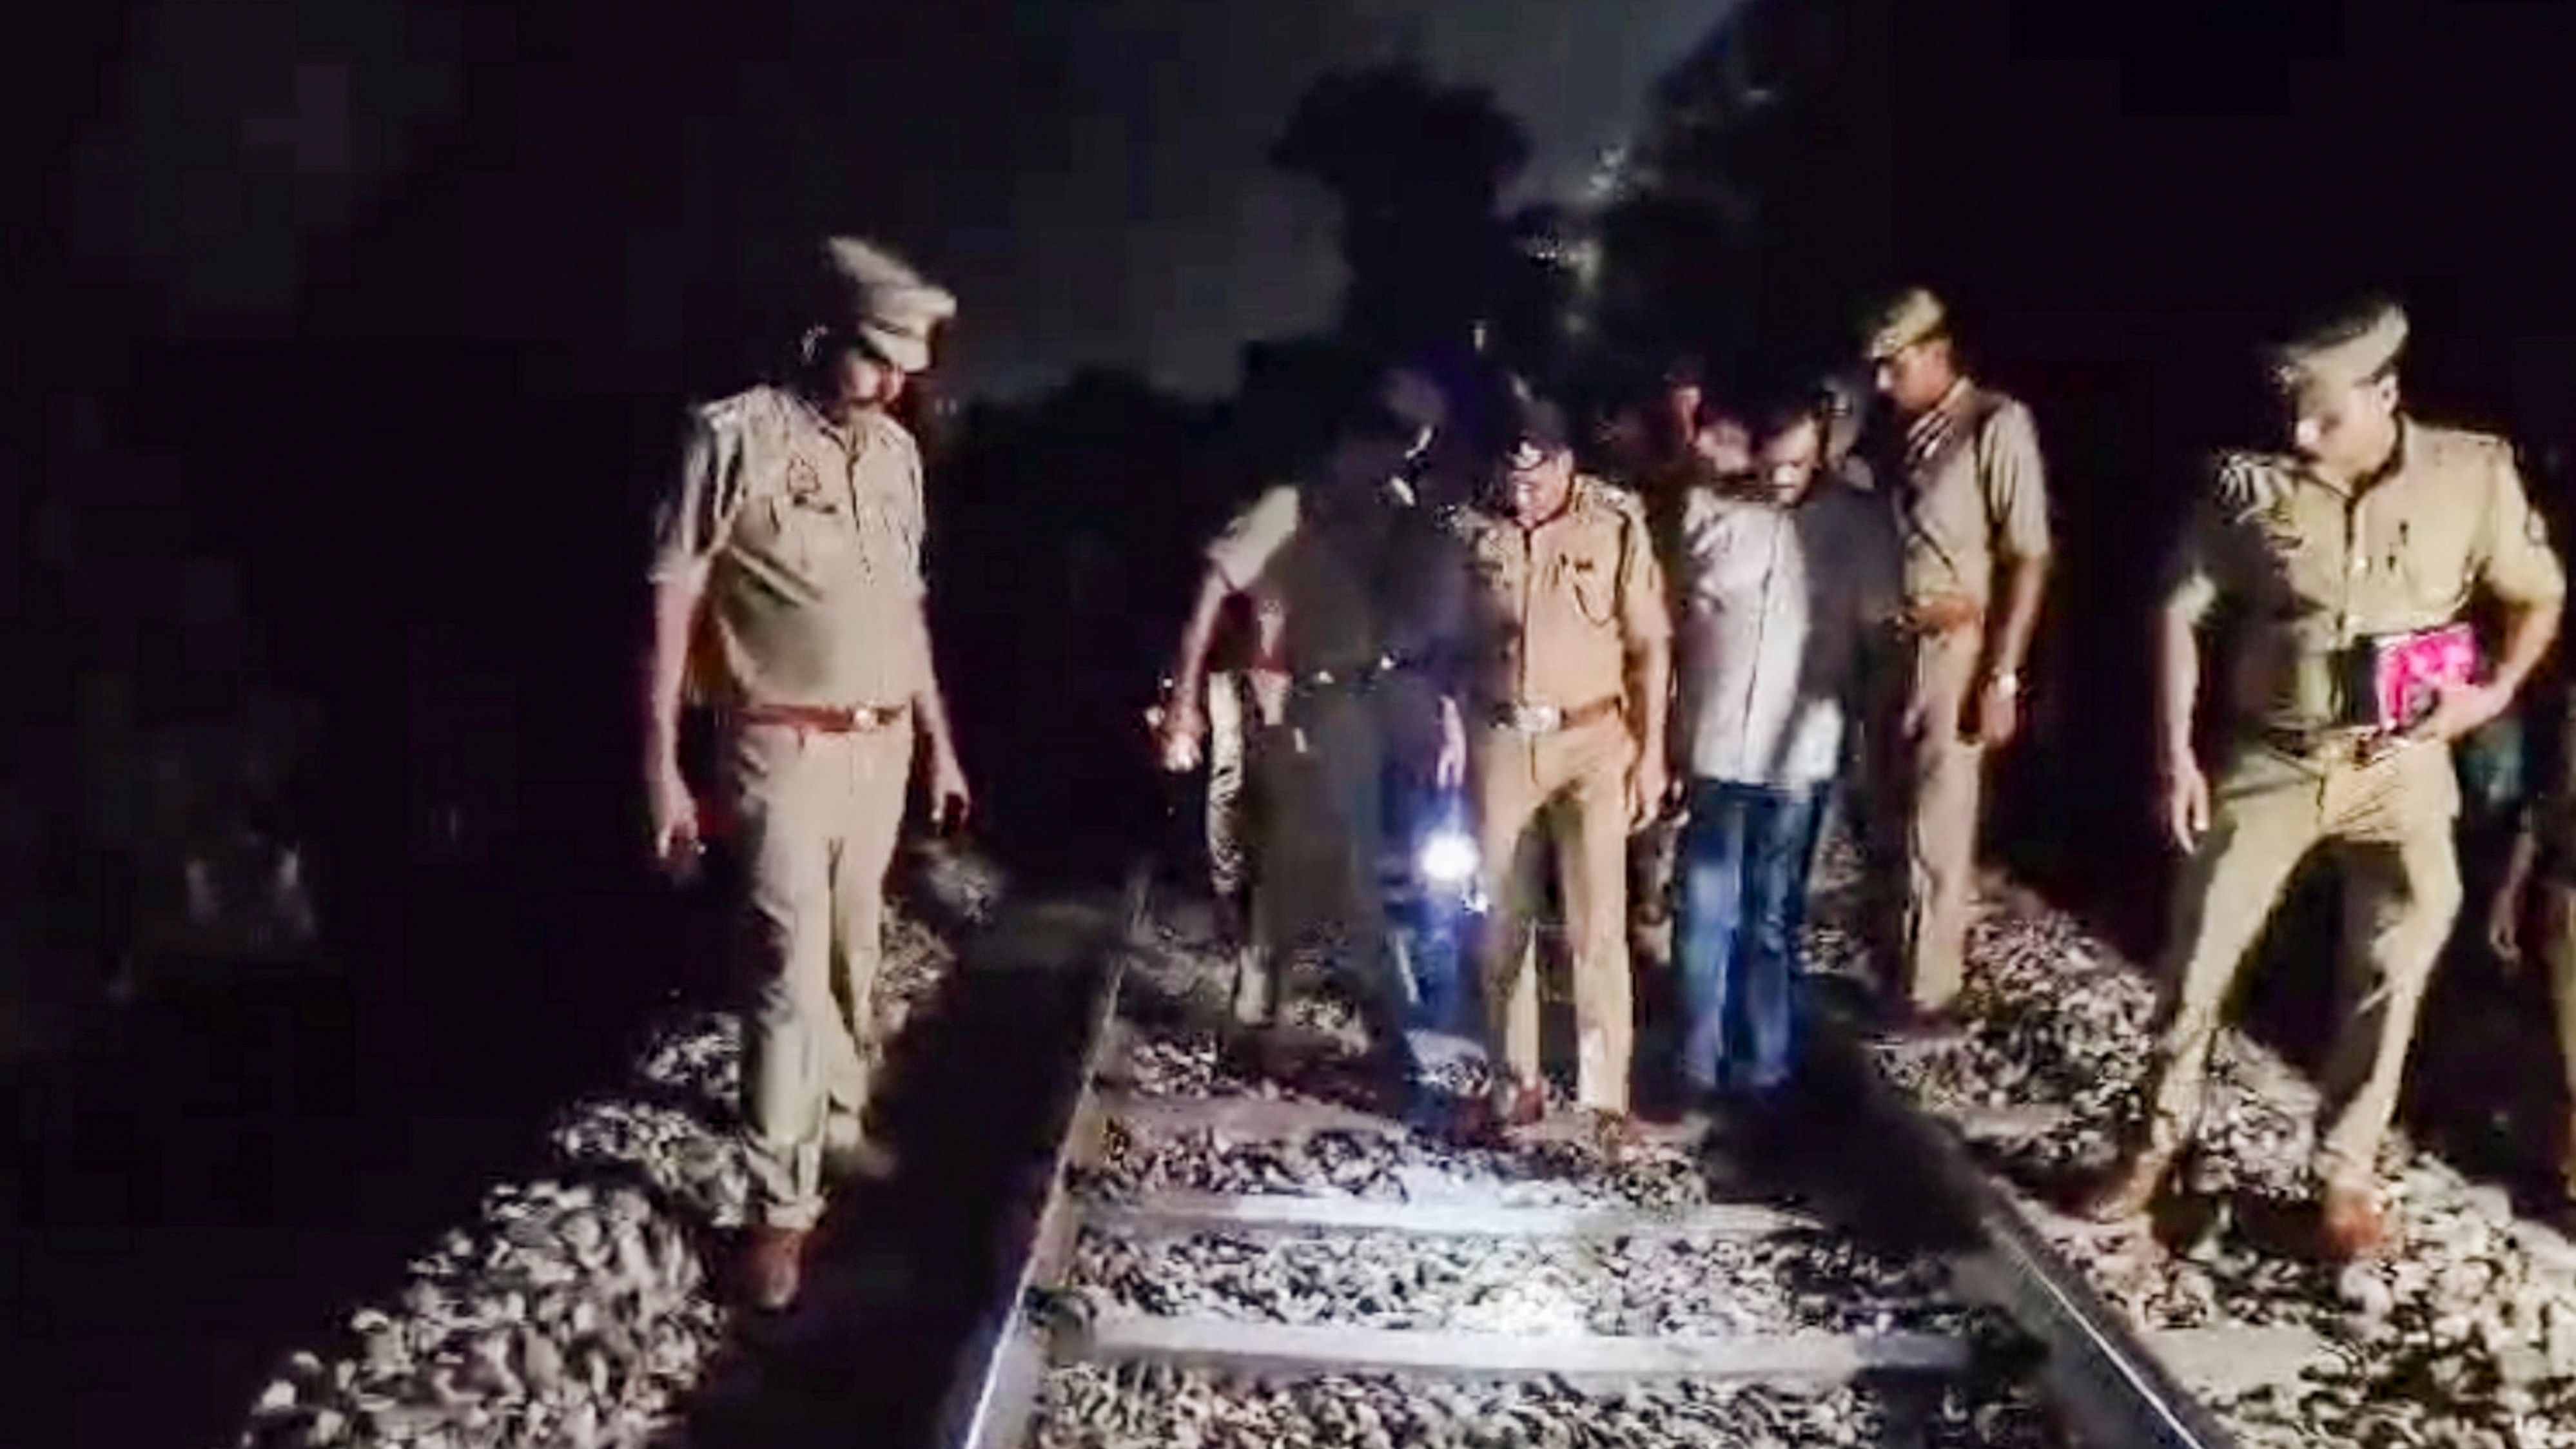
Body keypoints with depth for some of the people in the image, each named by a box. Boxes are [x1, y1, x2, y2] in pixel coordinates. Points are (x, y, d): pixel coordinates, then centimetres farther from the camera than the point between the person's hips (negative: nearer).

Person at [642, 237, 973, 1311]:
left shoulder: (894, 451, 8)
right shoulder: (734, 436, -12)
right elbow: (672, 605, -11)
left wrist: (938, 738, 18)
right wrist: (662, 767, -14)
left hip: (882, 745, 6)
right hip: (786, 749, -6)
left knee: (854, 954, 16)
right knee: (793, 973, -8)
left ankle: (842, 1121, 36)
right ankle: (780, 1207, 0)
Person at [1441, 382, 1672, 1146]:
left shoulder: (1616, 524, -9)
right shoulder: (1473, 528, -2)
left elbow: (1649, 645, -3)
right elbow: (1452, 640, 8)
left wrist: (1651, 751, -4)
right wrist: (1452, 730, 2)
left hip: (1594, 741, -2)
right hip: (1500, 743, 3)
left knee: (1597, 925, -4)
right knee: (1503, 922, 9)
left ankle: (1605, 1095, 3)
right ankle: (1515, 1081, 22)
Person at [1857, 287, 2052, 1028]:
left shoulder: (1996, 425, -9)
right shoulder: (1902, 434, 10)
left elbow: (2028, 559, -12)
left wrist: (2002, 675, -15)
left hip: (1953, 650, -6)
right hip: (1888, 648, 6)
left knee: (1934, 832, 2)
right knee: (1887, 822, 14)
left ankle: (1925, 993, 13)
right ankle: (1887, 969, 27)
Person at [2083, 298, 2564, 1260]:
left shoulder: (2473, 475, -10)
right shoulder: (2252, 484, -11)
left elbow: (2538, 595, 6)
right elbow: (2180, 611, -2)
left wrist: (2497, 691, -10)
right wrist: (2177, 755, -6)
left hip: (2400, 768, 0)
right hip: (2272, 761, 0)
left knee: (2390, 975, 8)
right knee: (2199, 955, 5)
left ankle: (2345, 1172, 24)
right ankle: (2157, 1145, 22)